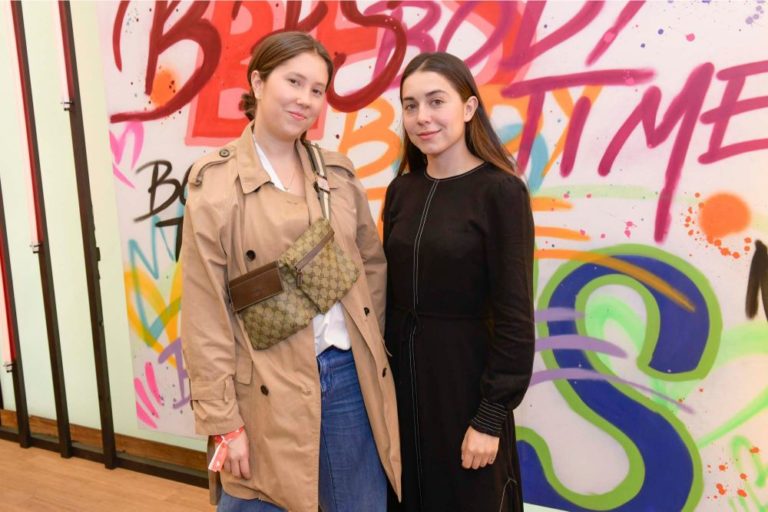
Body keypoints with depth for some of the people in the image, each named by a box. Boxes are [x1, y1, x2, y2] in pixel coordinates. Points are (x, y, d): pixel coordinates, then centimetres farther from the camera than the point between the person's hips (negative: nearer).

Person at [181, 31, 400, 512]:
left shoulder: (338, 171, 5)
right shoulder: (215, 183, -8)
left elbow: (373, 263, 13)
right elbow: (205, 315, -9)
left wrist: (369, 348, 6)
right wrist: (224, 421, -9)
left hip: (350, 377, 4)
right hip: (269, 391, -4)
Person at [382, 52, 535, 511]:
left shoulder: (500, 191, -13)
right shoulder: (402, 190, 4)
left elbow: (514, 315, -14)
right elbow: (390, 292, 8)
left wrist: (491, 414, -15)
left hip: (466, 379, -5)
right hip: (401, 374, 5)